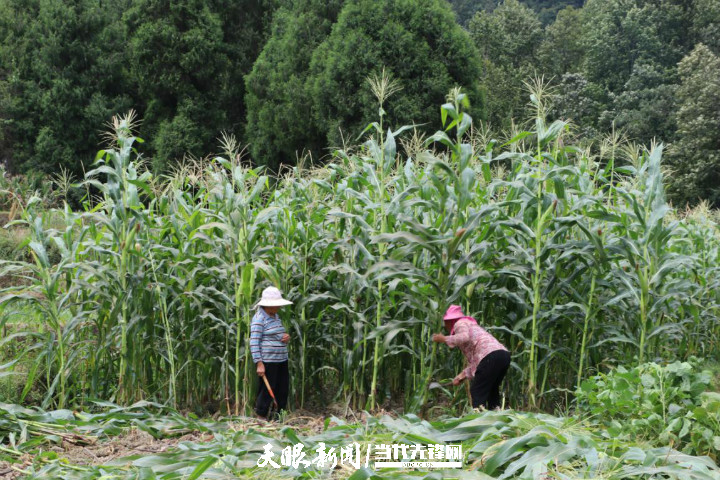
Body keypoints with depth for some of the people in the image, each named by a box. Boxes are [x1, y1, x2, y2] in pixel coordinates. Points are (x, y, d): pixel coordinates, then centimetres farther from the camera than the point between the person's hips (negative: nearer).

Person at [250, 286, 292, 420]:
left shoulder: (275, 316, 16)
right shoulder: (259, 319, -10)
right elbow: (254, 342, -15)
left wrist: (286, 338, 3)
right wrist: (259, 364, -21)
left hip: (281, 359, 9)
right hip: (267, 361, -8)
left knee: (283, 390, 9)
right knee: (267, 390, -3)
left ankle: (278, 418, 18)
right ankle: (261, 417, 9)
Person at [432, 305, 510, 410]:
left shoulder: (460, 324, 10)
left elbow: (464, 337, -16)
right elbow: (475, 362, 28)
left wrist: (444, 339, -4)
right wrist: (463, 375, 24)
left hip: (491, 356, -9)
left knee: (477, 391, -5)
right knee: (491, 390, 19)